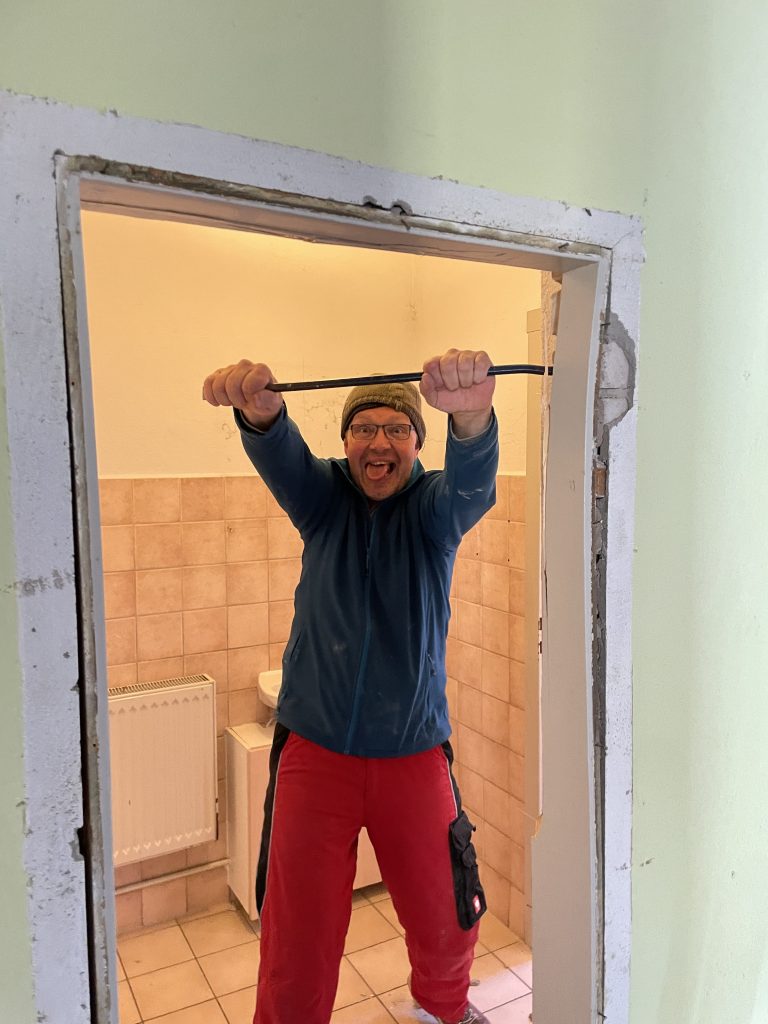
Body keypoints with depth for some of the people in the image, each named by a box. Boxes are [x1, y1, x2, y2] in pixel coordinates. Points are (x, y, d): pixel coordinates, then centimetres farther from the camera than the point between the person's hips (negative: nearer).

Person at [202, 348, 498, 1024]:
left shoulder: (435, 508, -4)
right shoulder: (323, 499, -1)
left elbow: (474, 479, -27)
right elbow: (279, 454, -22)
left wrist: (472, 413, -51)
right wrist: (258, 410, -47)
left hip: (415, 753, 1)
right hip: (315, 751, 0)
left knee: (447, 916, 19)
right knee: (297, 931, 10)